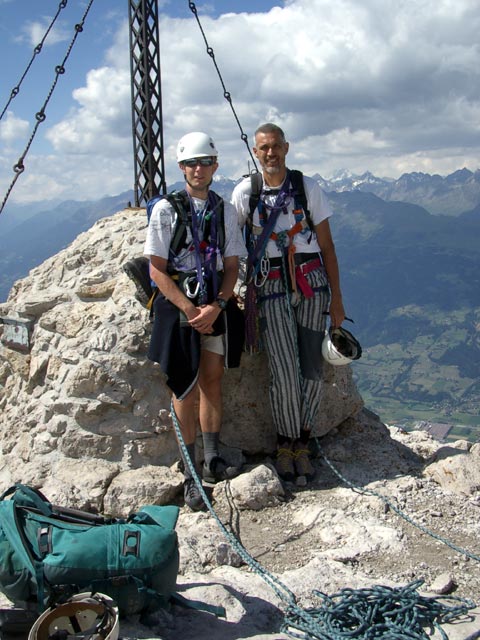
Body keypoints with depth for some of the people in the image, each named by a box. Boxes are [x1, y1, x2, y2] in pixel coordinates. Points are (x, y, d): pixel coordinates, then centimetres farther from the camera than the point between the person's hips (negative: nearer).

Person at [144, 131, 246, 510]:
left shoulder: (226, 211, 6)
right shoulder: (166, 210, -4)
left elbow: (232, 267, 5)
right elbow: (157, 270, -7)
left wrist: (216, 306, -12)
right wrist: (190, 310, -14)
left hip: (217, 307, 3)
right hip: (179, 306, -3)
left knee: (212, 383, 10)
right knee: (185, 389, 1)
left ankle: (213, 460, 23)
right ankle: (190, 474, 9)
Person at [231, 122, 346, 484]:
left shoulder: (308, 187, 3)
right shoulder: (245, 192, 1)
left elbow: (327, 246, 6)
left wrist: (336, 299, 3)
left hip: (311, 284, 1)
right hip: (271, 288, -1)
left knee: (312, 369, -2)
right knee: (284, 372, -8)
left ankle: (302, 445, 14)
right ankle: (286, 444, 12)